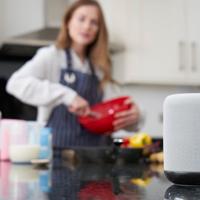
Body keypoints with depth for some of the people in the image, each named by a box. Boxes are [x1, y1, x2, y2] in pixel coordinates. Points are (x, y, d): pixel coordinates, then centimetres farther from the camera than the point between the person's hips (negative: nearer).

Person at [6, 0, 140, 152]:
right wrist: (67, 95, -23)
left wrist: (131, 115, -6)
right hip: (57, 148, -4)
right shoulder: (51, 56, 0)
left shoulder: (98, 67, 14)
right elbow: (16, 83, -17)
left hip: (93, 150, 4)